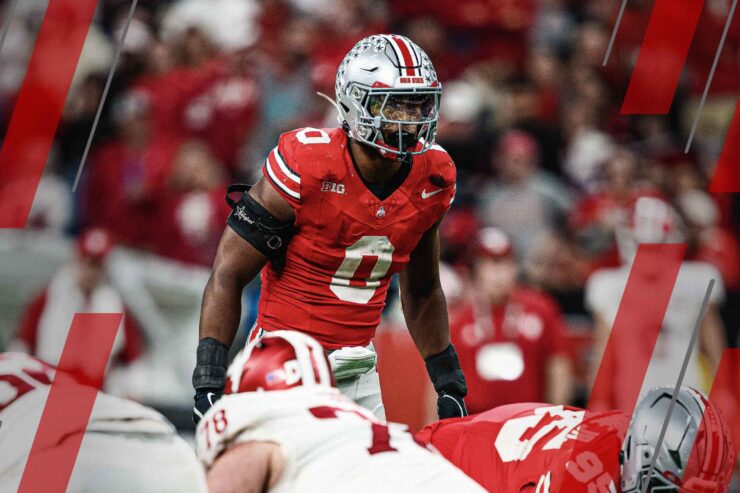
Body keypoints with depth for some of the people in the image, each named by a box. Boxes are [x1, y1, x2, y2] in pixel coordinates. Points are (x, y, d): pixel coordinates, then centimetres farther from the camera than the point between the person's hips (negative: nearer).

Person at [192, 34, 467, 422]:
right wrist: (208, 382, -18)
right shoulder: (306, 167, -16)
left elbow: (421, 291, 18)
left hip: (358, 371, 6)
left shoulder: (432, 180, 1)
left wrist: (450, 384, 17)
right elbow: (228, 275, -12)